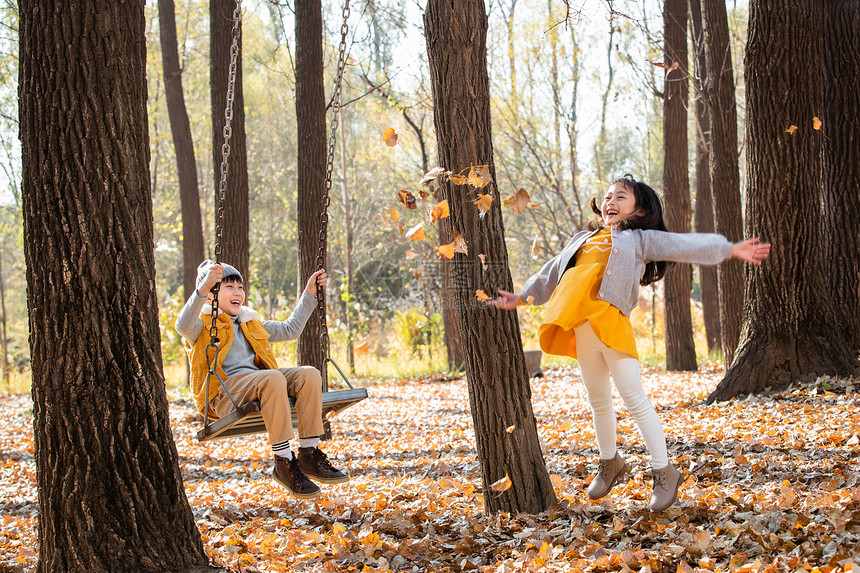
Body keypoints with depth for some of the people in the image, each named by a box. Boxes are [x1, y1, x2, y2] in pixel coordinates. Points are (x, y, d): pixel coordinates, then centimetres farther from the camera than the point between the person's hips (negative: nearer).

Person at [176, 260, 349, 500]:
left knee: (309, 374, -18)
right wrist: (202, 290, -33)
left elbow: (289, 329, 35)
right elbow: (183, 326, -17)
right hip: (222, 395, -7)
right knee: (273, 378, -36)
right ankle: (284, 462, -34)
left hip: (258, 386, 7)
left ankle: (309, 454, -20)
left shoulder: (251, 324, 30)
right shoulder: (203, 322, 7)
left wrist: (309, 295, 28)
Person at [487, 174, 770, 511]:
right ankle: (609, 463, 31)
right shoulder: (583, 240, 25)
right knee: (598, 401, 14)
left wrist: (730, 249, -3)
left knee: (634, 399, -8)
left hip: (611, 323, -5)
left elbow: (686, 245, 4)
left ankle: (664, 472, -2)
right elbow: (551, 274, 34)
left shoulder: (640, 239, 10)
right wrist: (521, 297, 35)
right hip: (581, 329, 5)